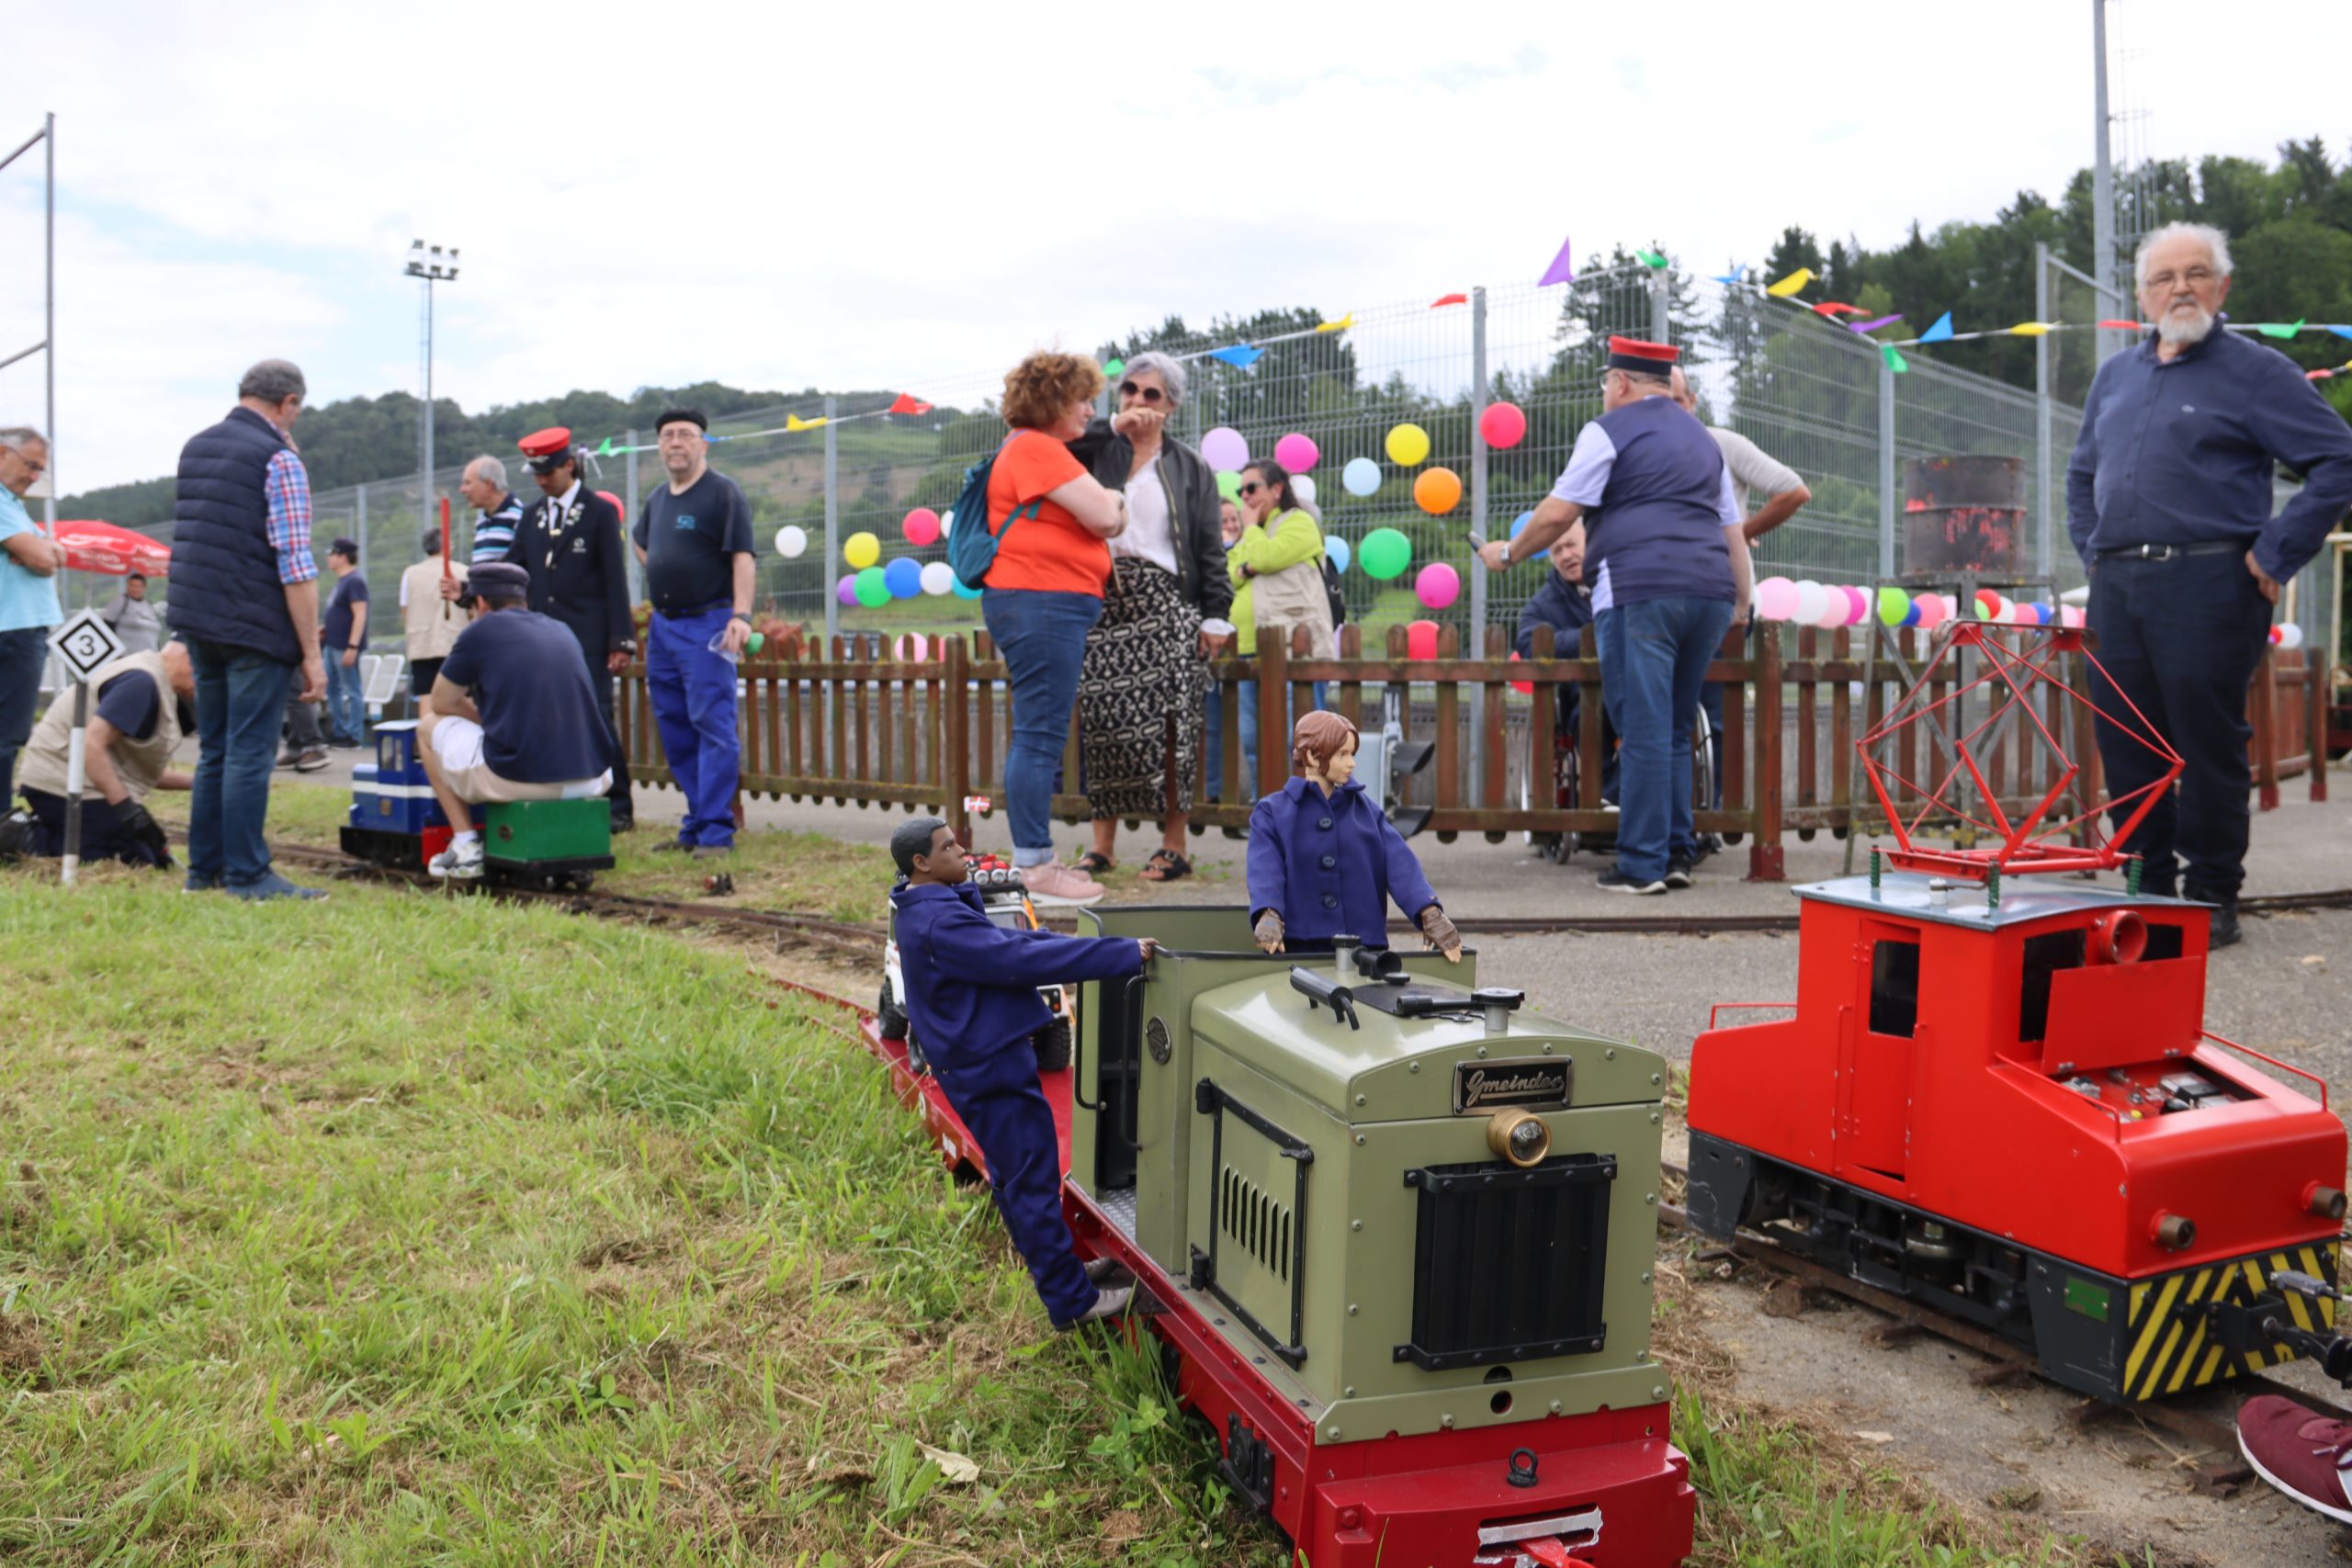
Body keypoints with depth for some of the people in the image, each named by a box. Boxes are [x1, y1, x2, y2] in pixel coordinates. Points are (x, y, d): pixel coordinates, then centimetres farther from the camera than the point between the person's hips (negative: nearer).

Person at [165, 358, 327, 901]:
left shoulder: (194, 448, 13)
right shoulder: (279, 459, -10)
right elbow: (295, 565, -16)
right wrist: (311, 652, -14)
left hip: (196, 622, 7)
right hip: (255, 630, -7)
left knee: (213, 750, 15)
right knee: (249, 754, -3)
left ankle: (204, 868, 20)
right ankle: (246, 874, 1)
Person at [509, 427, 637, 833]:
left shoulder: (600, 512, -1)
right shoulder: (532, 517, 15)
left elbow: (615, 580, -5)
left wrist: (621, 640, -11)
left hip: (587, 641, -5)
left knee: (596, 720, -6)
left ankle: (618, 808, 2)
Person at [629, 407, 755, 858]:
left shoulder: (723, 492, -6)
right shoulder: (656, 499, 16)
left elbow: (743, 557, -14)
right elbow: (641, 542, 35)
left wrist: (741, 615, -24)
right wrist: (662, 576, 18)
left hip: (707, 625, -8)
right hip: (662, 625, 8)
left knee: (712, 727, -9)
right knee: (674, 728, 10)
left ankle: (716, 832, -7)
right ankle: (695, 825, 18)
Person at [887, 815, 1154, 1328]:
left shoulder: (929, 910, 8)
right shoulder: (940, 924, -26)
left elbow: (999, 940, 13)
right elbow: (1021, 959, -30)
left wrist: (1058, 941, -1)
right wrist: (1126, 954, -28)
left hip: (978, 1059, 11)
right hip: (988, 1067, -11)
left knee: (1014, 1172, 20)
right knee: (1032, 1177, -4)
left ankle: (1055, 1267, 35)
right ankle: (1072, 1300, 3)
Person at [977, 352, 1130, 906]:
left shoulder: (1042, 449, 22)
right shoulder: (1036, 448, -11)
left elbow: (1109, 521, 22)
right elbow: (1105, 516, -15)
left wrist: (1107, 504, 2)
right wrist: (1112, 497, 5)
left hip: (1047, 608, 11)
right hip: (1041, 604, -11)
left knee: (1038, 736, 12)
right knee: (1040, 737, -10)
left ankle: (1035, 860, 18)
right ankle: (1035, 868, -7)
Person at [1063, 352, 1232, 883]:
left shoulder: (1189, 468, 10)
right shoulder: (1098, 450, 13)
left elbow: (1210, 549, 7)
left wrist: (1214, 615, -1)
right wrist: (1113, 426, -4)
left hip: (1163, 605, -1)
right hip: (1102, 600, 2)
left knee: (1167, 722, -5)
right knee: (1101, 719, 0)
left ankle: (1174, 844, 2)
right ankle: (1102, 843, 9)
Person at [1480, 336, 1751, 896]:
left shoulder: (1609, 429, 4)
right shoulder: (1702, 438, 25)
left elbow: (1557, 513, -1)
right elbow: (1733, 530, 23)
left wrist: (1509, 553, 14)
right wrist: (1741, 605, 25)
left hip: (1641, 591, -7)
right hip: (1710, 591, 7)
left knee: (1645, 730, -6)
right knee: (1675, 729, 14)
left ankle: (1642, 865, -4)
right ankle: (1678, 854, 14)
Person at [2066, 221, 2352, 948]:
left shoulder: (2255, 370, 1)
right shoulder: (2115, 377, 18)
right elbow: (2082, 473, 31)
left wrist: (2274, 556, -8)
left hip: (2206, 585, -5)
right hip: (2115, 588, 6)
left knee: (2208, 745, -3)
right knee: (2125, 749, 7)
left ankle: (2211, 897, 8)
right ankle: (2148, 891, 18)